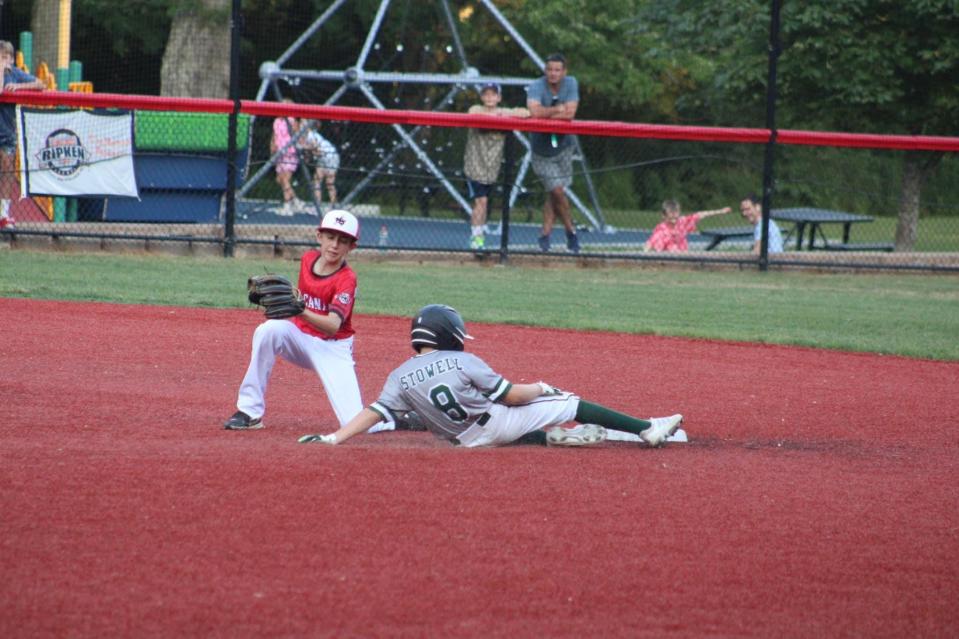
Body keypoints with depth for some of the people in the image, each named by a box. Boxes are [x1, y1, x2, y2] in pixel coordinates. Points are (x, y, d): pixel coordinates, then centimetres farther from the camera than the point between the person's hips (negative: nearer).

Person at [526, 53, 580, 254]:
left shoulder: (571, 84, -7)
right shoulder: (536, 87, -18)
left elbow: (570, 113, -19)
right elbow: (534, 111, -37)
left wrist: (545, 114, -21)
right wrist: (557, 109, -24)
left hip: (562, 145, 3)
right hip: (541, 149, -3)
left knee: (554, 193, 7)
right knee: (557, 191, -8)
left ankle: (545, 235, 17)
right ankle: (570, 231, 10)